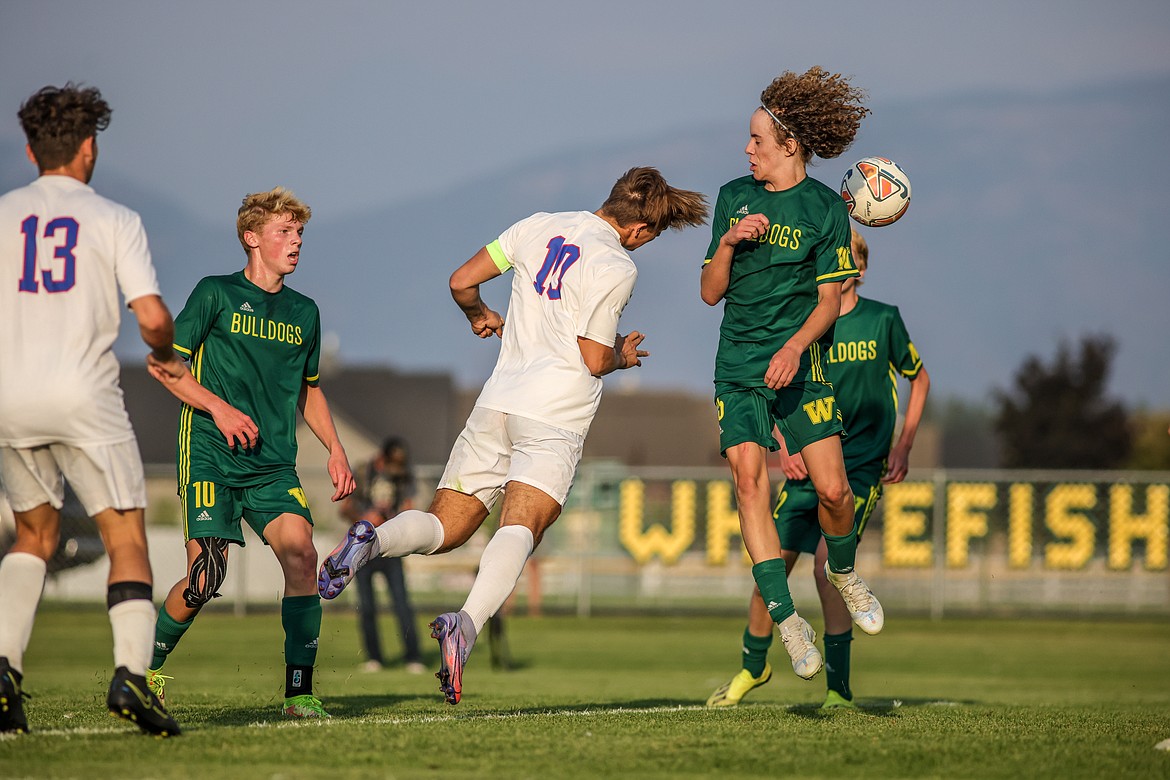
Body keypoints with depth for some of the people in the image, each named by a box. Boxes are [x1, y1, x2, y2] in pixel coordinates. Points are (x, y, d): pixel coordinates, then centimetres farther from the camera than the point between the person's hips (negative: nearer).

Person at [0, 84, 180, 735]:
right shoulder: (115, 220, 1)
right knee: (127, 537, 3)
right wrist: (166, 355, 15)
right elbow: (153, 317, -8)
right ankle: (131, 671, -16)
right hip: (84, 396, -3)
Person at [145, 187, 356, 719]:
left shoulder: (303, 312, 16)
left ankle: (299, 692, -12)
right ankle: (146, 669, 12)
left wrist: (335, 450, 16)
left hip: (273, 464, 4)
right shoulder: (216, 294, 1)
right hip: (209, 457, -4)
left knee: (300, 552, -18)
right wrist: (218, 407, -12)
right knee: (206, 576, -14)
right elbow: (162, 363, 0)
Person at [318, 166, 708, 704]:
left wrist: (480, 315, 36)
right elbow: (594, 359, -6)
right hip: (554, 417, -6)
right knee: (520, 529, -18)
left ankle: (372, 541, -22)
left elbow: (461, 282, 15)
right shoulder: (616, 268, -6)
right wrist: (624, 356, 17)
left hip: (497, 403, 6)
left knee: (443, 529, 9)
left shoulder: (540, 228, 12)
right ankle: (468, 624, -43)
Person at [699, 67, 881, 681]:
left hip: (800, 364, -3)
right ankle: (786, 618, -11)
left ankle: (843, 571, 23)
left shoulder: (824, 208, -2)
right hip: (738, 367, 3)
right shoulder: (734, 197, 9)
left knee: (832, 488, -10)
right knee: (749, 480, -14)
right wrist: (728, 245, -9)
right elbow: (710, 293, 9)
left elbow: (829, 300, -3)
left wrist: (795, 347, -20)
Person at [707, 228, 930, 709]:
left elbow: (919, 379, 11)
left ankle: (839, 688, -13)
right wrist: (784, 449, -1)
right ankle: (753, 667, 26)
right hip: (807, 466, 3)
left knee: (828, 557, -21)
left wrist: (903, 447, 4)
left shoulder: (882, 321, -3)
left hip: (862, 466, -3)